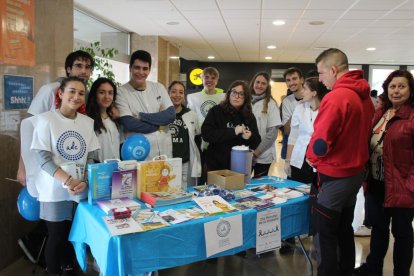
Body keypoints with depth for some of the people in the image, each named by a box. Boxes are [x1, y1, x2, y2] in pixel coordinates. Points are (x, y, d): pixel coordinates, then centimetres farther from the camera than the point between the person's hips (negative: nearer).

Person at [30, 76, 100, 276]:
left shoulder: (88, 122, 5)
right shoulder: (46, 119, -7)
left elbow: (90, 157, 6)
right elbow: (43, 158, -12)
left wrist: (84, 181, -10)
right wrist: (68, 181, -22)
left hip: (81, 190, 4)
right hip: (55, 191, -3)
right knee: (56, 236, 7)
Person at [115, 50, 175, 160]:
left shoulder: (158, 87, 7)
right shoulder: (121, 92, -5)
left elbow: (171, 115, -4)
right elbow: (129, 124, -17)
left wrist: (141, 116, -12)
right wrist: (160, 121, -9)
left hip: (164, 152, 4)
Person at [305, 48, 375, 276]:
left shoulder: (335, 97, -21)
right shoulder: (364, 96, 6)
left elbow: (321, 141, -23)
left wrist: (312, 157, -4)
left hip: (333, 177, -9)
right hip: (356, 172, 9)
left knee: (325, 235, 4)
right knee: (344, 229, 21)